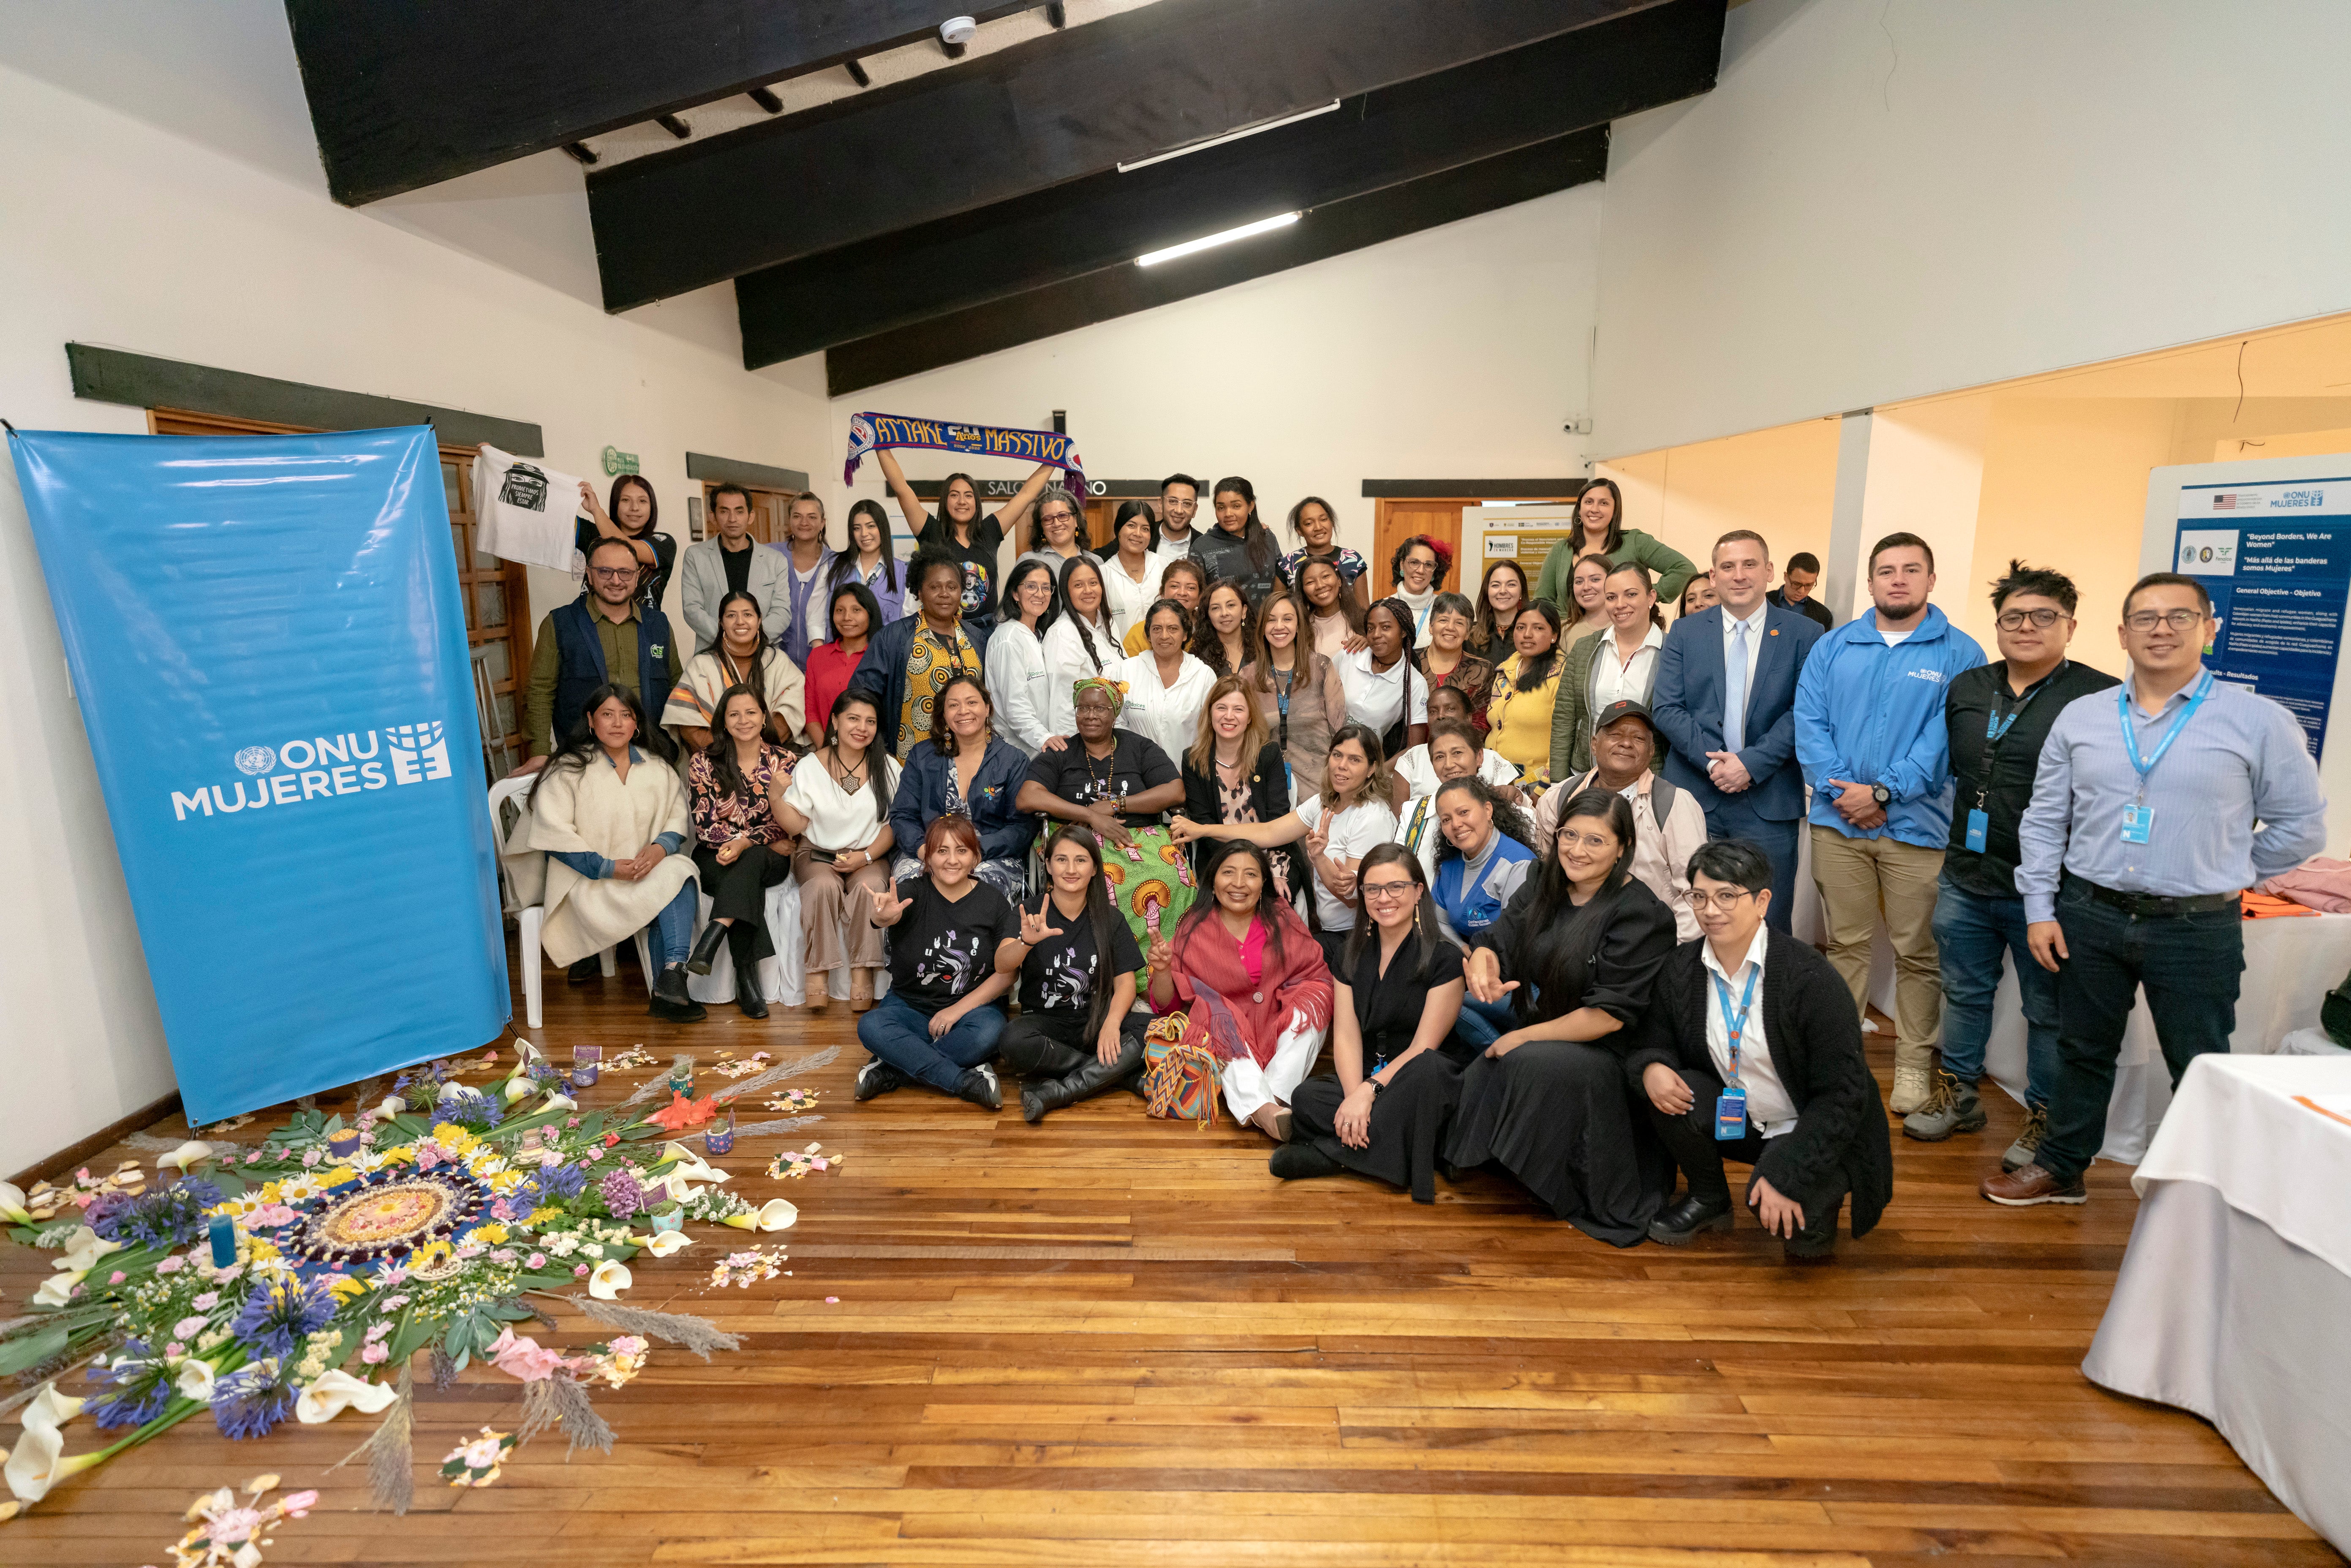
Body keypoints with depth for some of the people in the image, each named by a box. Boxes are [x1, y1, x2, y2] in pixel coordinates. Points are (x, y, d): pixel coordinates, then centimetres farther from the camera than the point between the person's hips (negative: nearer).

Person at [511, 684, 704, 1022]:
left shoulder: (656, 766, 13)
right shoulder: (568, 769, -1)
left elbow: (678, 818, 9)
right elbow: (553, 834, -10)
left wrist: (661, 848, -15)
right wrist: (608, 868, -19)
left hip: (647, 868, 4)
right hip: (588, 880, -4)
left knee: (678, 872, -31)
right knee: (669, 892, -30)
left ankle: (671, 978, -38)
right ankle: (670, 983, -25)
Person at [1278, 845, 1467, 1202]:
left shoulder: (1444, 959, -3)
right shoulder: (1352, 955, 10)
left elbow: (1424, 1048, -9)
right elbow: (1346, 1037, 1)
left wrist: (1369, 1091, -23)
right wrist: (1355, 1095, -19)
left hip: (1417, 1088, -2)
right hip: (1361, 1080, 3)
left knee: (1428, 1068, -38)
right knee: (1306, 1098, -28)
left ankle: (1327, 1153, -28)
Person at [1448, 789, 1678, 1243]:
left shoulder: (1641, 915, -15)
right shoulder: (1544, 889, 4)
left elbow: (1609, 1015, -19)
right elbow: (1495, 943, -2)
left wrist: (1524, 1036, -16)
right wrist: (1481, 963, -28)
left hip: (1607, 1054, -5)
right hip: (1534, 1032, 5)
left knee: (1533, 1063, -34)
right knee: (1475, 1081, -22)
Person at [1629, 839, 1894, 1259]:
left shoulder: (1808, 976, -22)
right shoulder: (1682, 968, -7)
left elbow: (1844, 1091, -21)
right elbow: (1650, 1041, 3)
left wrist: (1786, 1176, -26)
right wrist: (1651, 1068, -24)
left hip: (1818, 1132, -5)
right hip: (1739, 1124, 5)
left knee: (1775, 1206, -31)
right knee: (1665, 1088, -21)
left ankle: (1817, 1209, 9)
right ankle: (1709, 1201, 6)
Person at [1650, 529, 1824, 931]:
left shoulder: (1804, 635, 4)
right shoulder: (1685, 633, 8)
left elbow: (1803, 713, -4)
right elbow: (1665, 709, 0)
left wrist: (1752, 763, -15)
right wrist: (1712, 760, -12)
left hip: (1770, 803, -1)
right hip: (1694, 796, 1)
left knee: (1768, 925, 4)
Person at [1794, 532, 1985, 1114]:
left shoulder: (1959, 653, 1)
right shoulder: (1834, 646, 10)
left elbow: (1946, 738, -8)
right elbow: (1809, 722, 2)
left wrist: (1883, 792, -16)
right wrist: (1842, 790, -9)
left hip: (1918, 825, -2)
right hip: (1838, 821, 2)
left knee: (1917, 952, 4)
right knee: (1845, 943, 11)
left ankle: (1914, 1064, 17)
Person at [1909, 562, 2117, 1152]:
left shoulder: (2102, 698, -9)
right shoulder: (1966, 689, 9)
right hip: (1966, 880, 5)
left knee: (2048, 1010, 9)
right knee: (1964, 994, 18)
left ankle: (2044, 1119, 25)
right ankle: (1957, 1094, 34)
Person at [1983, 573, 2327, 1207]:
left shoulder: (2259, 722, -4)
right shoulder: (2081, 717, 4)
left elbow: (2300, 828, 3)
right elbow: (2044, 820, 6)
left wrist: (2216, 877, 5)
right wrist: (2039, 908, 1)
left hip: (2197, 930, -2)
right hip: (2089, 919, 3)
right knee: (2083, 1053, 15)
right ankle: (2060, 1168, 29)